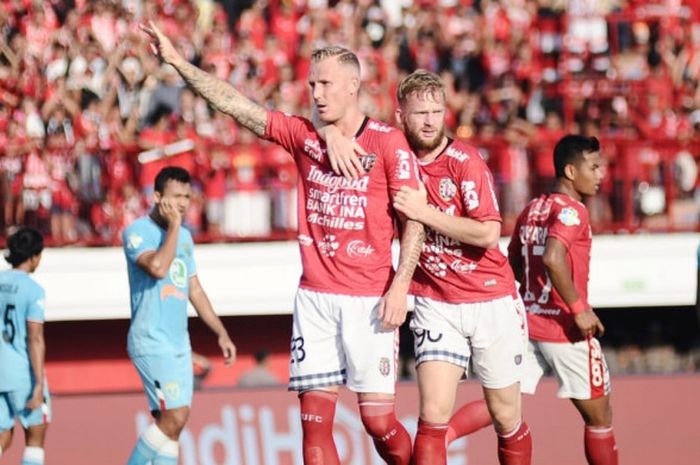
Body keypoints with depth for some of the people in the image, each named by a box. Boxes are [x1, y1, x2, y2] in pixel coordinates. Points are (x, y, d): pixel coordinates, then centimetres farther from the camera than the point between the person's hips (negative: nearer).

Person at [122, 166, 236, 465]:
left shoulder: (184, 236, 16)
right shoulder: (137, 232, -8)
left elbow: (194, 290, 22)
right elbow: (158, 267, -27)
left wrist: (221, 333, 18)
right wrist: (173, 226, -16)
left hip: (179, 342, 8)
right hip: (151, 342, -8)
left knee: (170, 423, 4)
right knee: (175, 416, -18)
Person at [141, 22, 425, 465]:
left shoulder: (388, 142, -5)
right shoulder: (304, 135, 8)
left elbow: (414, 221, -6)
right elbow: (236, 104, 5)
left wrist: (400, 287, -15)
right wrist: (177, 62, -1)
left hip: (368, 300, -4)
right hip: (315, 296, 4)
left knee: (378, 419, -5)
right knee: (314, 418, -1)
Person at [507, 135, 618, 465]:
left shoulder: (531, 210, 11)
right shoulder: (572, 211, -13)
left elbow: (513, 265, 18)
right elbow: (553, 258, -28)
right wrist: (579, 308, -22)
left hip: (528, 323, 7)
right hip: (566, 331, -7)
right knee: (599, 417, 8)